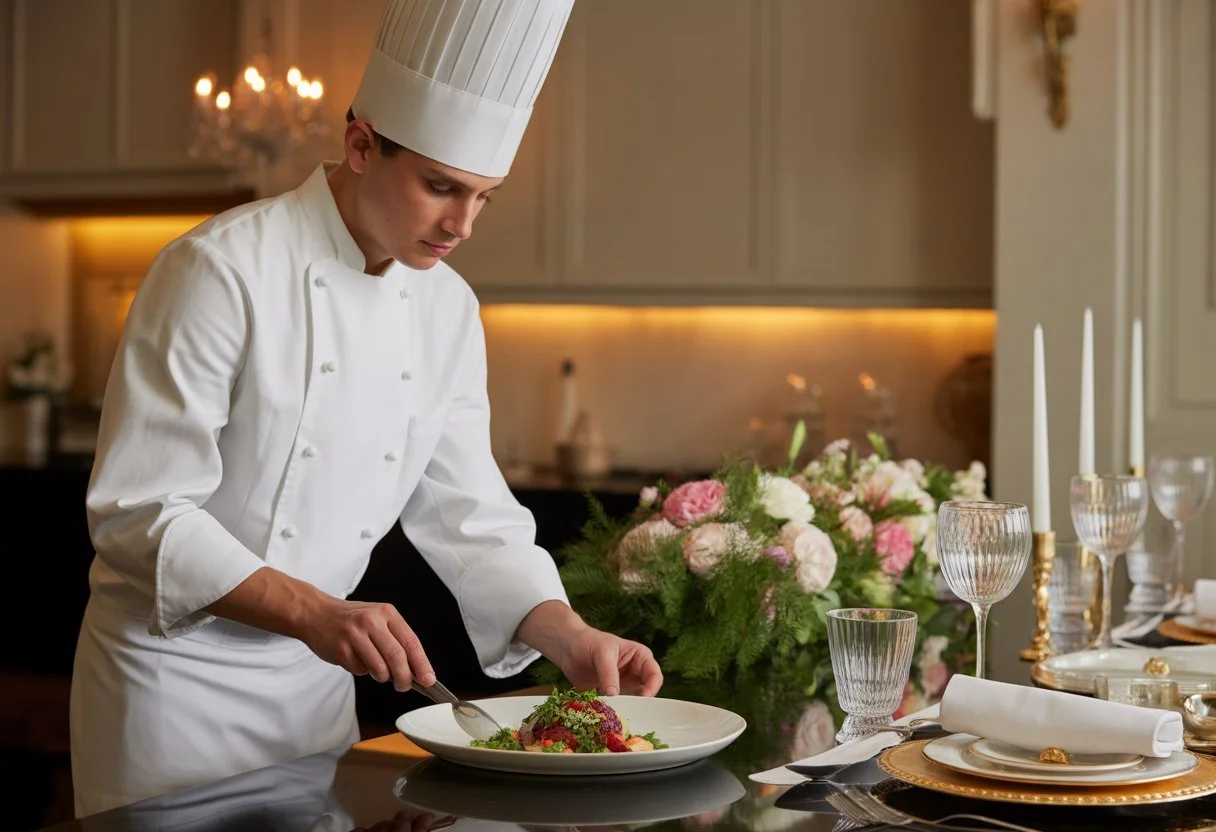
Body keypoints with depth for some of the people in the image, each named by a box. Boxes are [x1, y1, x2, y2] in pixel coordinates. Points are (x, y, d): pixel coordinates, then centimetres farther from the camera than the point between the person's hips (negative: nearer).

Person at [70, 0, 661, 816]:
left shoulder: (448, 311, 0)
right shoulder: (223, 270, -21)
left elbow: (468, 516, 4)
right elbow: (140, 512, -23)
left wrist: (571, 638, -10)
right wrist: (314, 612, -32)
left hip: (316, 674, 6)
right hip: (175, 666, -6)